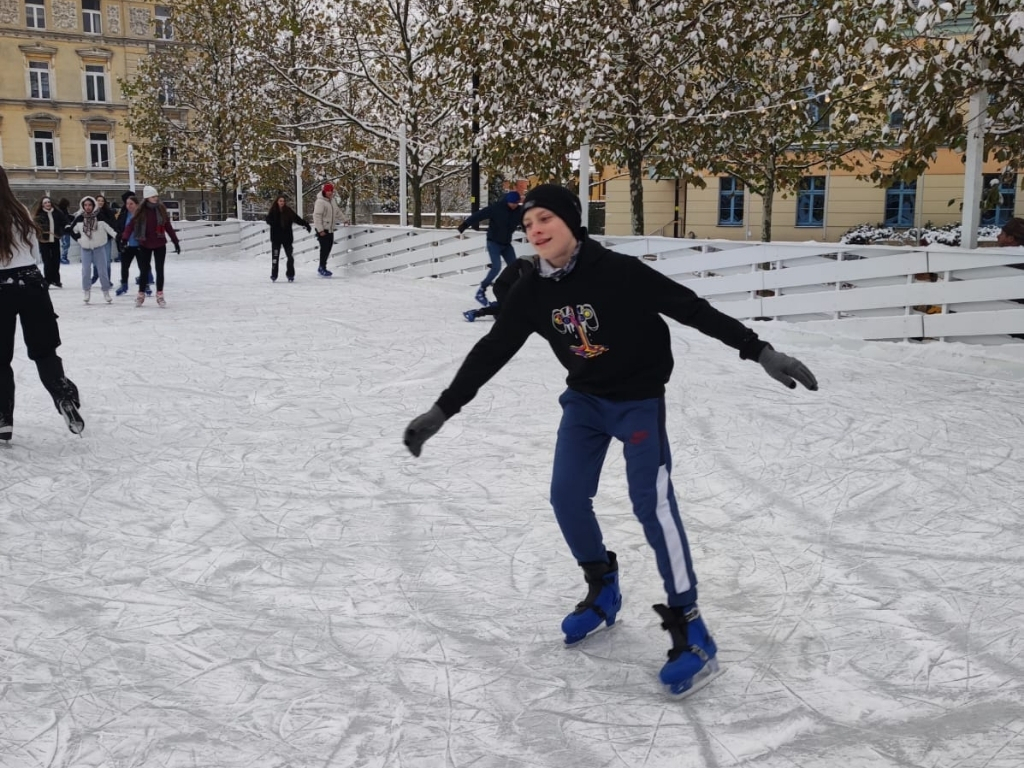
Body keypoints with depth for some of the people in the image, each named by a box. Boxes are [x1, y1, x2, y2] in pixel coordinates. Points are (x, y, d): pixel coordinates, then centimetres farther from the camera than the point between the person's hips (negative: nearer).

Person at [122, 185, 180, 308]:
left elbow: (168, 226, 5)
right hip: (145, 245, -1)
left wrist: (175, 241, 5)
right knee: (144, 270, 5)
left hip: (160, 244, 1)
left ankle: (160, 295, 12)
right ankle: (141, 294, 19)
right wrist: (125, 239, -24)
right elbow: (131, 225, -11)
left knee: (160, 270, 4)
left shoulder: (161, 209, -1)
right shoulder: (140, 211, -8)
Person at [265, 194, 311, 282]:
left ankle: (290, 275, 13)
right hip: (276, 238, -1)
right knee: (275, 256, 1)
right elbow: (269, 220, -15)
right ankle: (274, 276, 10)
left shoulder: (288, 211, 0)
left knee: (290, 257, 2)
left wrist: (306, 224, -8)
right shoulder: (273, 211, -4)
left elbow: (297, 219, 1)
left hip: (287, 238, 2)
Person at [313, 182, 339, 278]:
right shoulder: (320, 202, -16)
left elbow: (336, 213, 24)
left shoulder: (332, 201, 11)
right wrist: (320, 230, -22)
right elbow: (317, 216, -20)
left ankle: (322, 267, 21)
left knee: (329, 247, 11)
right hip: (322, 230, -9)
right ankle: (322, 268, -2)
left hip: (330, 229, 9)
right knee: (324, 248, -10)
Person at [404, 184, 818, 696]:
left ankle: (689, 630, -7)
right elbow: (491, 351, -4)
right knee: (567, 496, 1)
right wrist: (442, 410, -6)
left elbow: (693, 309, -22)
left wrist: (759, 350, -27)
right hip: (585, 400, 6)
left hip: (639, 400, -5)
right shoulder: (531, 293, -8)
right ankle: (602, 590, 27)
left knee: (651, 503, -15)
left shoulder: (619, 273, -24)